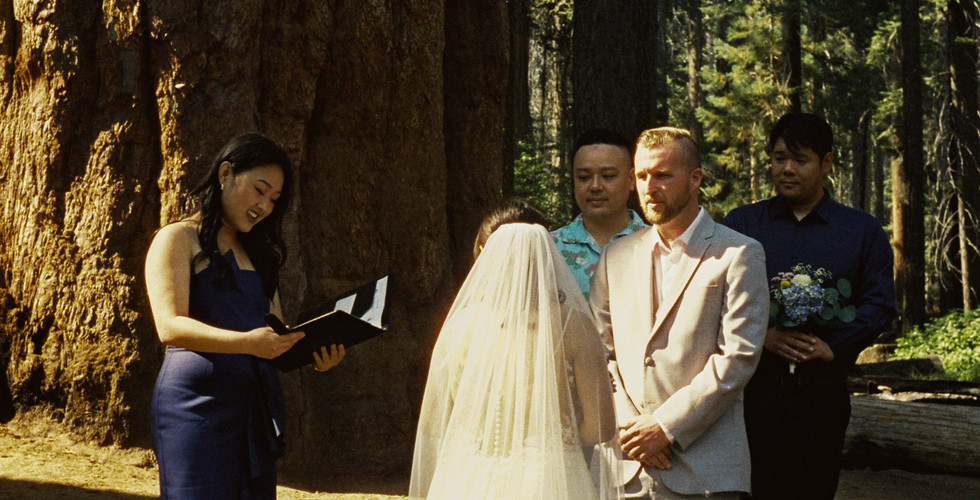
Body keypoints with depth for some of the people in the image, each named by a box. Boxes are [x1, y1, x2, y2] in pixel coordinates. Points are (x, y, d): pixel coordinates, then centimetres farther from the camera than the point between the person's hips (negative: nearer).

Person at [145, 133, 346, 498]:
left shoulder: (259, 253, 24)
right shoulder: (177, 239, 0)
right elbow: (169, 326, -14)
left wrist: (314, 352, -3)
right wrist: (246, 342, -28)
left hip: (256, 408, 7)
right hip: (196, 406, -7)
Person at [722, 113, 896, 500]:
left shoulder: (863, 231, 11)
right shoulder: (740, 224, 11)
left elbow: (880, 304, 5)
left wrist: (834, 346, -11)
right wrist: (761, 335, -13)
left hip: (822, 391, 1)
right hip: (752, 386, 0)